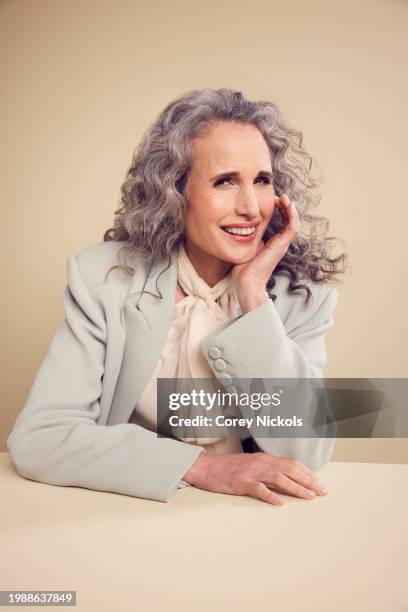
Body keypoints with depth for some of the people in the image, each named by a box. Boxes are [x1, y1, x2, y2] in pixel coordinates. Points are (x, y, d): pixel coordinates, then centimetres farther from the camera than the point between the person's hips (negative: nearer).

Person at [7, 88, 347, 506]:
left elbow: (304, 458, -14)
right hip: (128, 513, -1)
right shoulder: (103, 277, -10)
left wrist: (253, 292, -19)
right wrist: (201, 466, -22)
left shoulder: (304, 296, -6)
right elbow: (36, 439, -16)